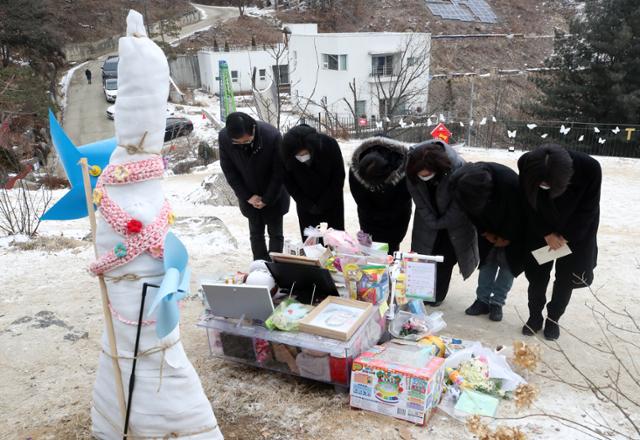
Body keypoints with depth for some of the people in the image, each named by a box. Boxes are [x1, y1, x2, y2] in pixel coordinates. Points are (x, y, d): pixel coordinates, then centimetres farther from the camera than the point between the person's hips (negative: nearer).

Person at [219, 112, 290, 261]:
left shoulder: (272, 136, -30)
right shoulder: (224, 137, -21)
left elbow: (279, 172, -19)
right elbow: (229, 170, -9)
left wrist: (266, 199, -14)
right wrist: (247, 196, -11)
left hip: (273, 195, -2)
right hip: (249, 197, 2)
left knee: (275, 233, 8)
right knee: (256, 233, 11)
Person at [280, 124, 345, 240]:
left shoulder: (329, 144, -26)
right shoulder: (286, 154, -23)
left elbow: (339, 177, -13)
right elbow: (289, 183, -7)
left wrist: (322, 206, -11)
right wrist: (309, 206, -10)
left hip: (331, 202, -1)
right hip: (306, 204, 1)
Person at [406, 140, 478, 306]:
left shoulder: (457, 167, -34)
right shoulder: (412, 170, -25)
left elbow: (459, 203, -21)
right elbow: (419, 201, -14)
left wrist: (442, 222, -13)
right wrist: (432, 222, -16)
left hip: (453, 221, -2)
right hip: (429, 221, 3)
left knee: (446, 258, 5)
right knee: (426, 254, 8)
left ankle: (438, 295, 23)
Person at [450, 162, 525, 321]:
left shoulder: (510, 182, -42)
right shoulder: (459, 183, -30)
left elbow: (518, 214, -23)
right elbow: (470, 210, -8)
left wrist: (508, 237, -11)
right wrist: (485, 232, -6)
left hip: (513, 227, -3)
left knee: (507, 263, -1)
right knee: (487, 260, 6)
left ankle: (497, 302, 8)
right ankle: (483, 299, 14)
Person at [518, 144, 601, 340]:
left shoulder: (589, 168, -35)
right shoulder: (527, 164, -30)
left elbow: (588, 210, -18)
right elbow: (529, 204, -13)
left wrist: (565, 236, -14)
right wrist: (546, 233, -15)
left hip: (576, 231, -1)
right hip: (540, 230, 1)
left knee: (566, 278, 4)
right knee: (536, 274, 5)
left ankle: (553, 318, 24)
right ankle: (535, 316, 24)